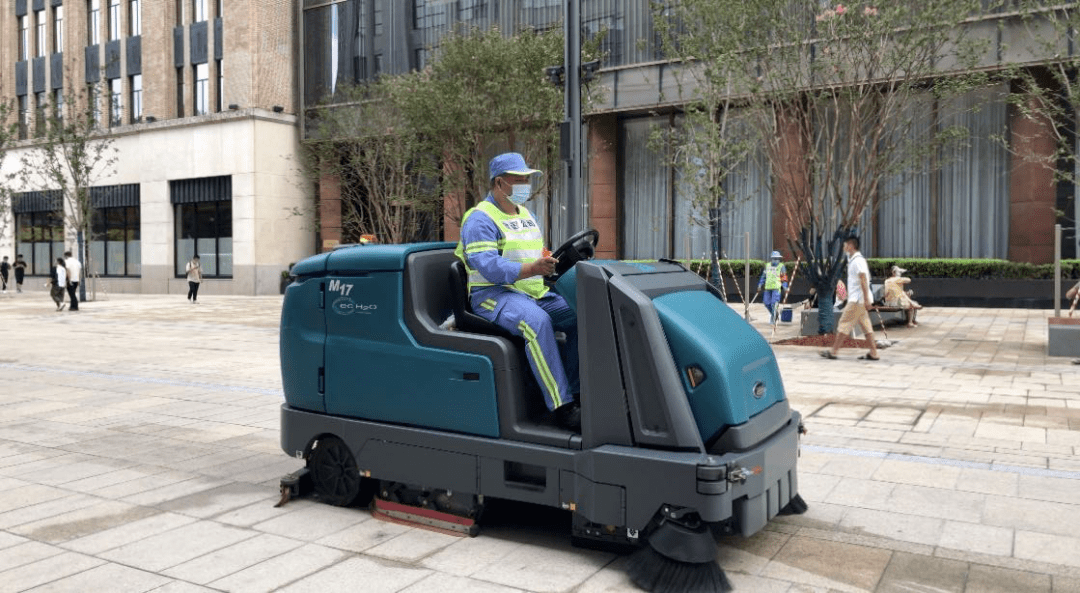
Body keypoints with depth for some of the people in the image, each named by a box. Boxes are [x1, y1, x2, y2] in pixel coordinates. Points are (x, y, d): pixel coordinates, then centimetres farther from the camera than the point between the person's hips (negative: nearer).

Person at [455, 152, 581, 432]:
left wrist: (554, 263, 4)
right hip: (493, 293, -8)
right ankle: (561, 406, -35)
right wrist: (532, 268, -34)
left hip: (535, 293, 8)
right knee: (537, 322, -36)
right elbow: (489, 267, -22)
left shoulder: (527, 215, 21)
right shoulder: (480, 219, -7)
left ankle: (575, 392, -7)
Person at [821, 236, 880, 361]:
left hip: (857, 299, -10)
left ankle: (833, 351, -1)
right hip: (857, 299, 10)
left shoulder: (857, 261, -14)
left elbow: (864, 280, -20)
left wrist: (866, 300, -23)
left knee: (844, 323, -5)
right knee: (866, 325, 8)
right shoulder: (854, 260, 17)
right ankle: (873, 353, 8)